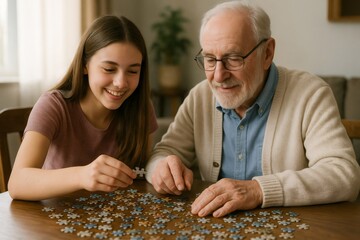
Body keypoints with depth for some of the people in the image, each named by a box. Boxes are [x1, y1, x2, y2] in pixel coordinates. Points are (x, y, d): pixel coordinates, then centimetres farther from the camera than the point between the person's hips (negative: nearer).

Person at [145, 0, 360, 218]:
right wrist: (164, 168, -18)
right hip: (216, 227, 4)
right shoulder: (199, 97, 2)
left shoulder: (311, 95, -11)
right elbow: (167, 151, 6)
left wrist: (259, 190, -31)